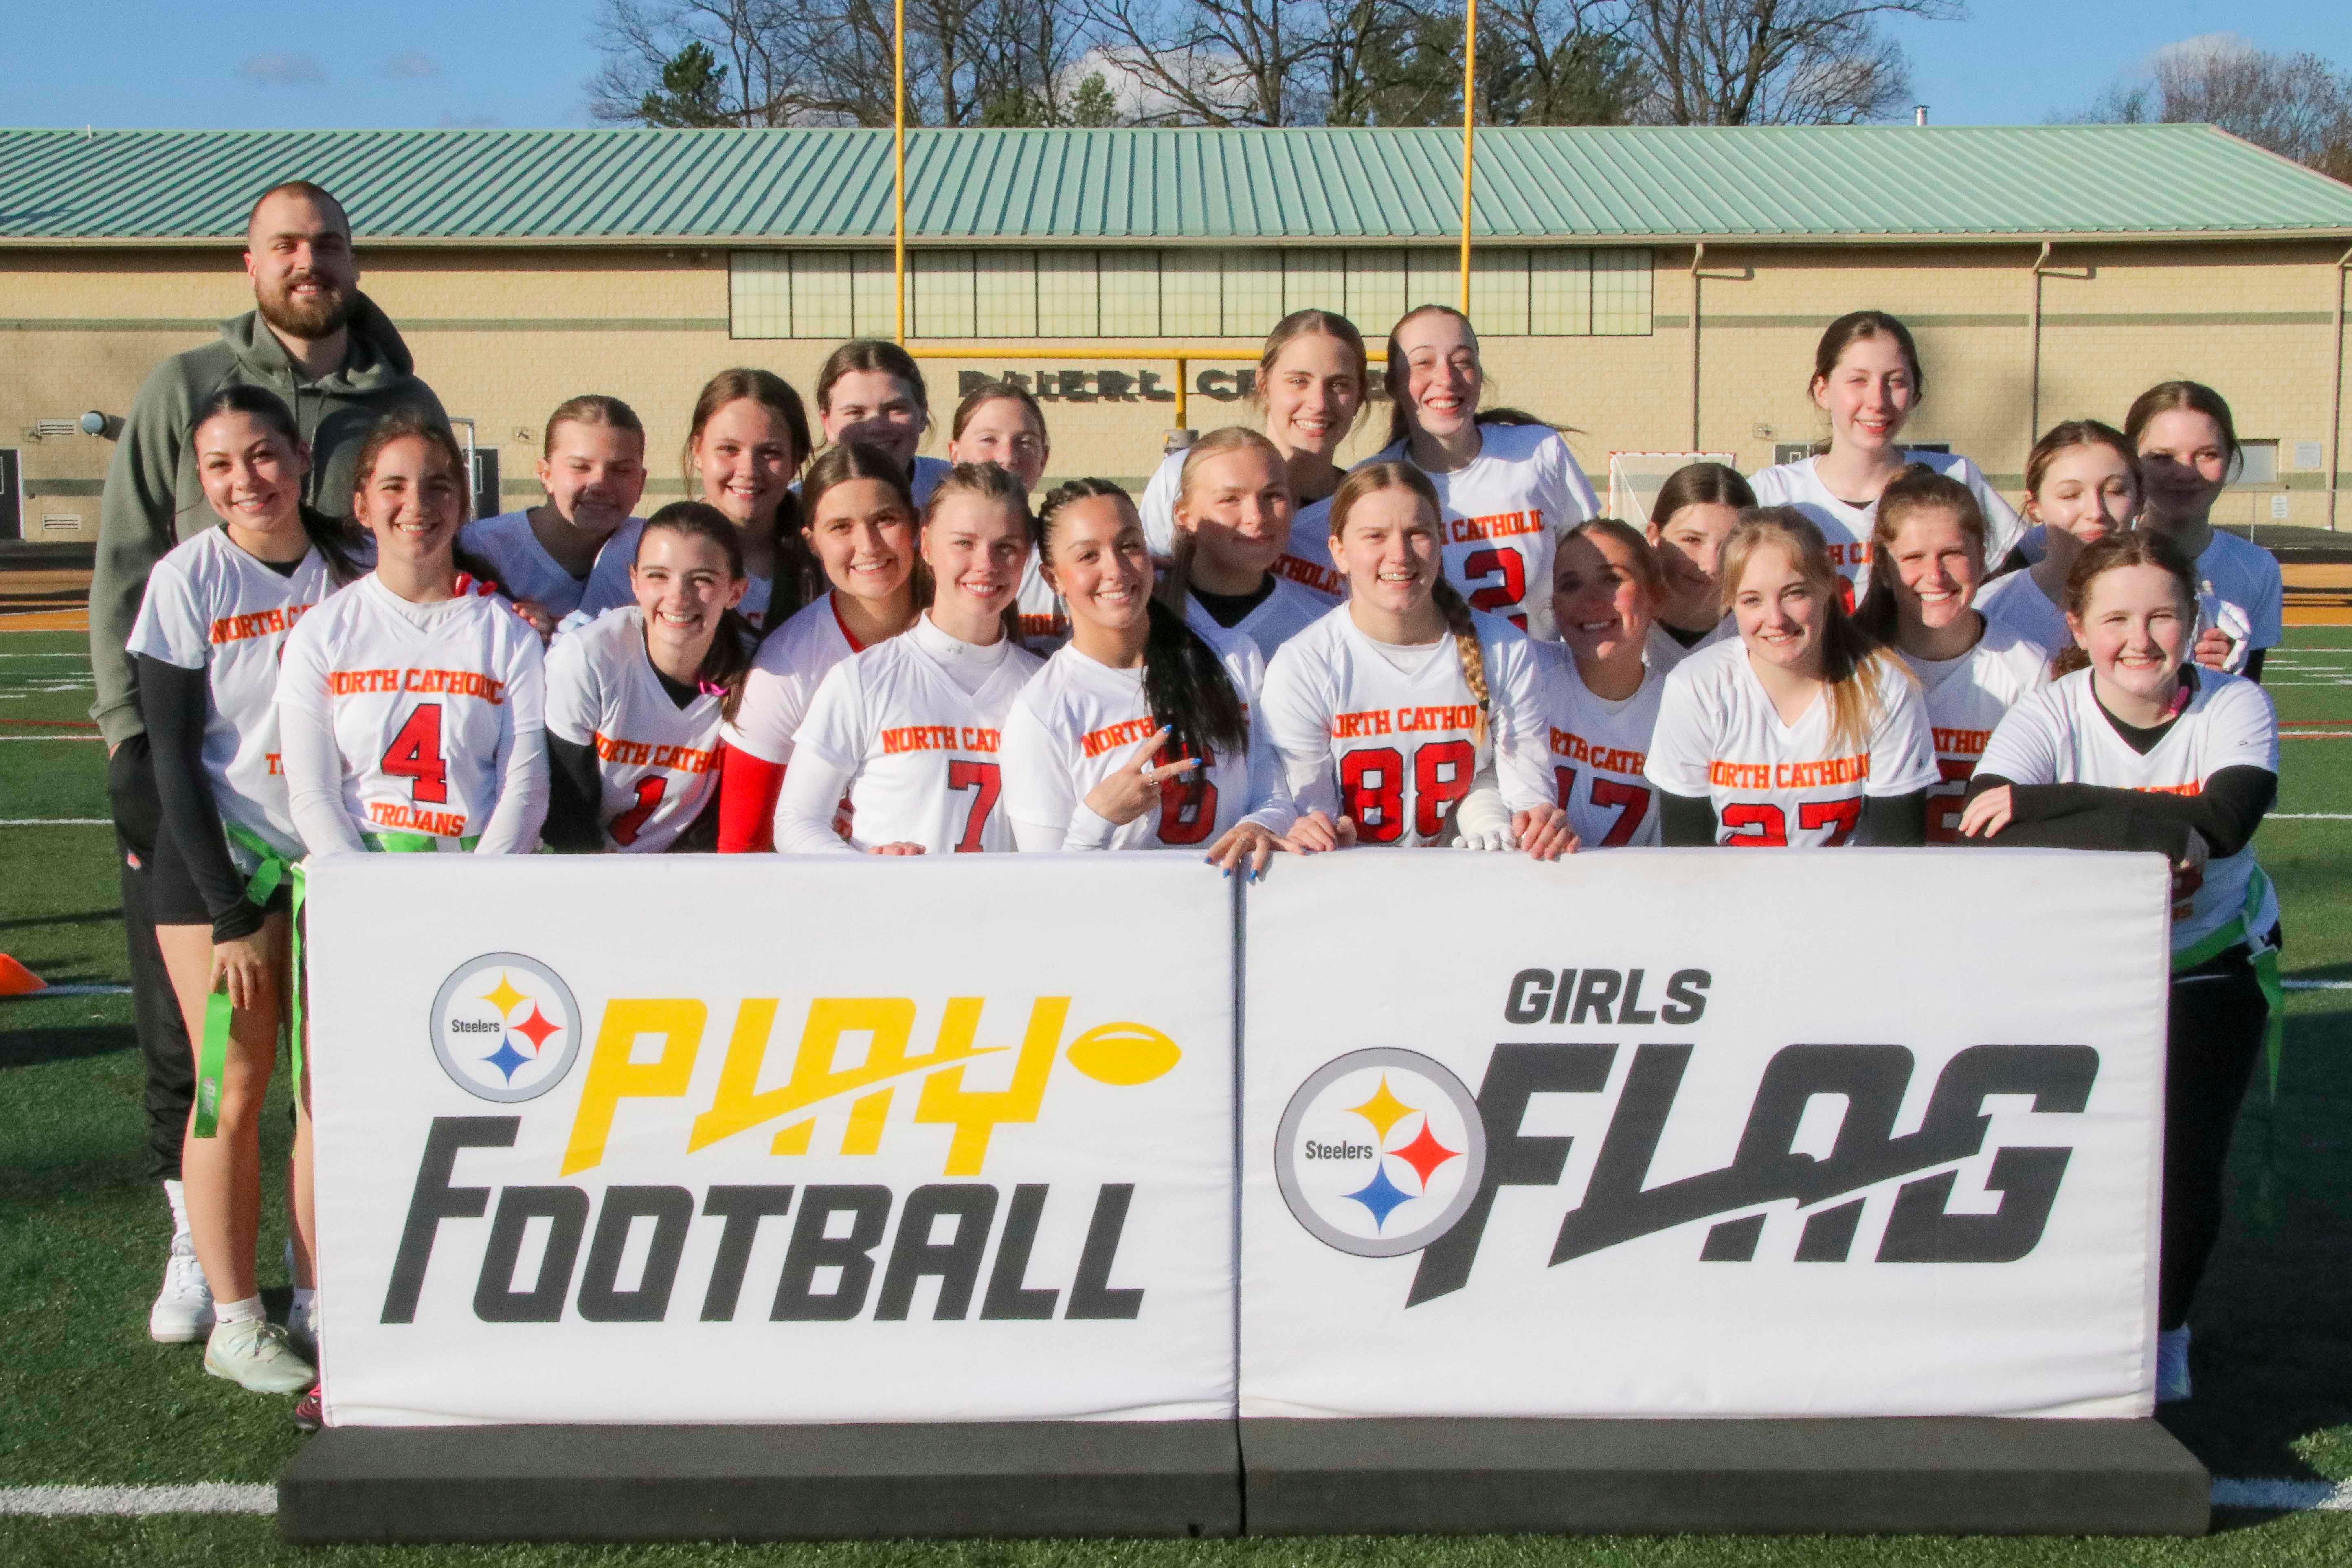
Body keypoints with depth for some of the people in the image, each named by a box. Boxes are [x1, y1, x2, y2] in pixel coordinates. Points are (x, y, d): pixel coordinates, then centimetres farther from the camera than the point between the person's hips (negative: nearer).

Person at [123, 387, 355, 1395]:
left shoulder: (351, 569, 1)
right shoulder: (188, 579, -7)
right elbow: (175, 758, -8)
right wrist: (232, 915, -10)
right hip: (217, 859, -3)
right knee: (235, 1089, -1)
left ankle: (323, 1303, 14)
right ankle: (235, 1324, 10)